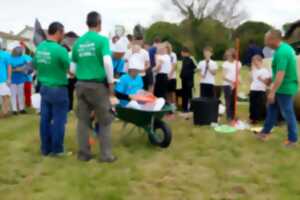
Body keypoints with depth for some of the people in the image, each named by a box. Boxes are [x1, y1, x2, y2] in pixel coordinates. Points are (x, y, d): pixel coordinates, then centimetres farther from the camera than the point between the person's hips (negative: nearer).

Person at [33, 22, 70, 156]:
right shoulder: (60, 50, -20)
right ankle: (57, 150, 12)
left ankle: (45, 148, 21)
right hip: (58, 89, -7)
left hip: (44, 88, 7)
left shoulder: (39, 48, 2)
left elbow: (35, 66, 13)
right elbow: (69, 69, -8)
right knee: (58, 120, 4)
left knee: (45, 119, 12)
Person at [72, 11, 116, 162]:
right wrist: (111, 82, -10)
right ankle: (106, 155, 8)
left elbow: (74, 64, 10)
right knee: (105, 121, 6)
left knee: (83, 120, 11)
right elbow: (107, 62, -19)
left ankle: (83, 153, 16)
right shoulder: (102, 39, -8)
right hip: (98, 85, -5)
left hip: (81, 84, 5)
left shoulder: (78, 42, 8)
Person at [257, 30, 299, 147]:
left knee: (287, 113, 3)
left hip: (284, 88, -10)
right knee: (272, 108, 19)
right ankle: (266, 131, 31)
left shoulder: (281, 53, -25)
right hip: (284, 86, 10)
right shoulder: (286, 47, 7)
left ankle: (293, 139, 17)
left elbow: (280, 74, -30)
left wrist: (272, 92, -28)